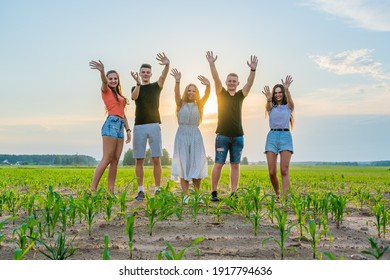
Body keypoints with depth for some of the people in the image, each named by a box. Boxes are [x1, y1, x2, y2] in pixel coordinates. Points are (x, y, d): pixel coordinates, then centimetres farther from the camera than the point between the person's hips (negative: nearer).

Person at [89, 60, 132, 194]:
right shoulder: (106, 90, 4)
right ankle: (92, 190, -12)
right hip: (111, 124, -7)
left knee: (115, 161, 2)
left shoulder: (119, 96, 26)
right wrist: (102, 71, -41)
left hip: (120, 127, 8)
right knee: (107, 159, -13)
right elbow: (104, 82, -19)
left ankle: (110, 192, 3)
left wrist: (128, 129, 13)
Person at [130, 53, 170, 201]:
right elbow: (134, 97, -11)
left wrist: (167, 65, -32)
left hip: (154, 126, -1)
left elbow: (163, 76, -11)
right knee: (139, 160, 0)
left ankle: (157, 190, 0)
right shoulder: (135, 88, 15)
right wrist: (138, 83, -30)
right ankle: (140, 190, 4)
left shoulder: (156, 86, 11)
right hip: (139, 127, 1)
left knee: (156, 159, -4)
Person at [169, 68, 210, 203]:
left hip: (195, 135, 1)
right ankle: (185, 195, 1)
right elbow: (176, 93, -12)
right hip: (182, 135, -1)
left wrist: (208, 85, -28)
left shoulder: (198, 105, 10)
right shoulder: (181, 104, 7)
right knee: (183, 165, -1)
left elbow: (206, 95, -7)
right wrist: (177, 81, -31)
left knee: (196, 165, 0)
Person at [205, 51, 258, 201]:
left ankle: (233, 193, 10)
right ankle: (214, 193, 4)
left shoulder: (241, 95, 9)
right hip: (222, 135, -2)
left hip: (238, 136, 3)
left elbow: (250, 82, -5)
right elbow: (216, 78, -9)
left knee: (235, 165, 5)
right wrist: (212, 64, -23)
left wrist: (253, 69, -21)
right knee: (218, 164, -2)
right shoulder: (221, 93, 5)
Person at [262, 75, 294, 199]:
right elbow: (268, 105, -12)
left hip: (285, 136, -1)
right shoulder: (271, 107, 14)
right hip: (272, 136, 1)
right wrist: (268, 99, -37)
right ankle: (277, 194, 20)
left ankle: (284, 197, -15)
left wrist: (287, 89, -35)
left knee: (284, 170, -12)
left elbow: (290, 100, -13)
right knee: (272, 172, -3)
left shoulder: (289, 107, 12)